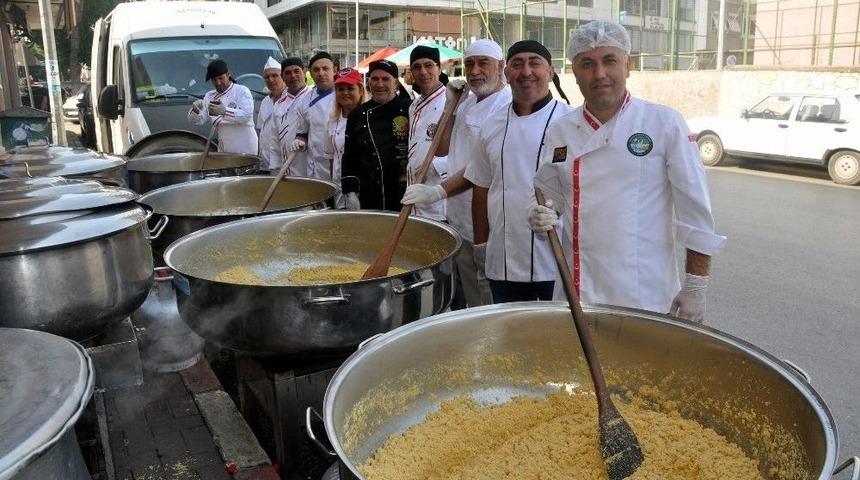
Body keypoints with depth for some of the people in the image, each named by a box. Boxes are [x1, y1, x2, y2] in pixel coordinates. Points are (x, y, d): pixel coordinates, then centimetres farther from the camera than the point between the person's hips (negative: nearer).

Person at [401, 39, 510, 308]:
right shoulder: (467, 104, 13)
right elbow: (442, 148, 13)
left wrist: (440, 191, -28)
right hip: (459, 219, 8)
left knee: (491, 303, 3)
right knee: (469, 304, 17)